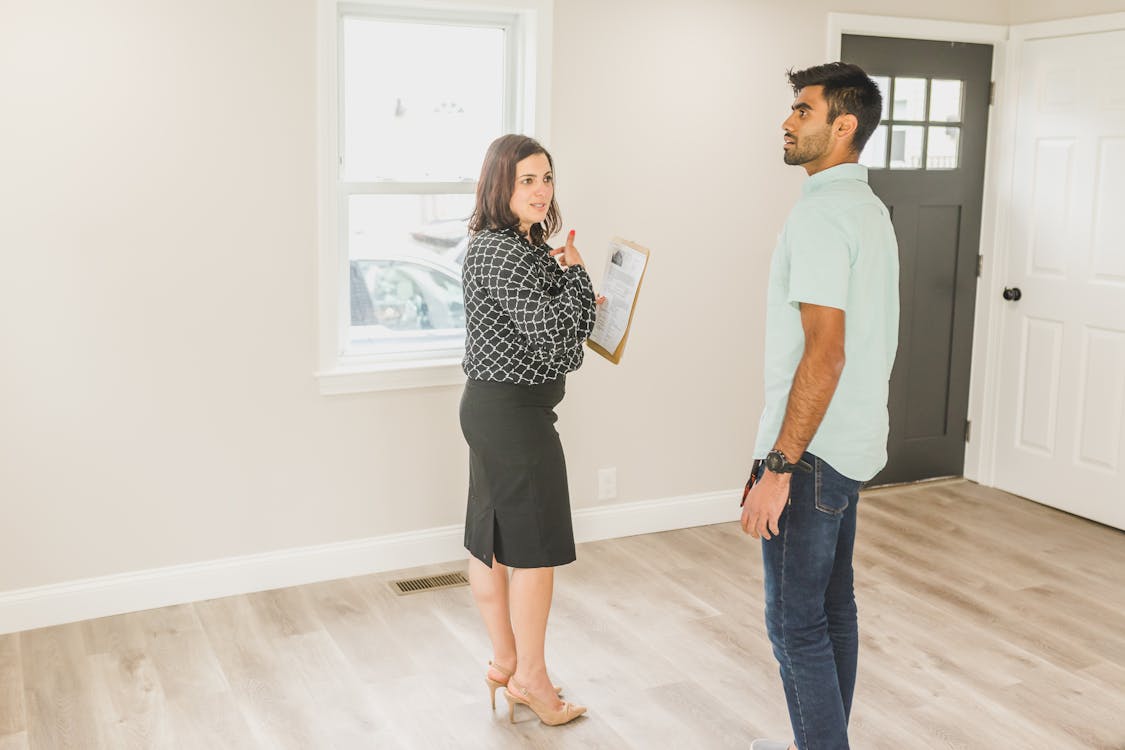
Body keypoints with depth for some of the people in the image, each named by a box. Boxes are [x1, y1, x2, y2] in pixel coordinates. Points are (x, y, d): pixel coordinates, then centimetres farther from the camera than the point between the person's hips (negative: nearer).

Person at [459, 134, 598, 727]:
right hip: (513, 411, -10)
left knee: (491, 538, 15)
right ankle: (529, 677, 14)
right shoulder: (499, 252, -19)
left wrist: (580, 298, 4)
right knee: (536, 544, 0)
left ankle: (505, 662, 28)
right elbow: (551, 331, -23)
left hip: (490, 407, 10)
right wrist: (575, 273, -9)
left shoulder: (519, 246, 14)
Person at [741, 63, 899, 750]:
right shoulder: (870, 208, 14)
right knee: (833, 609, 17)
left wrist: (777, 468, -23)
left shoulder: (821, 214, -17)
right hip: (853, 446, 10)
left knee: (796, 623, -2)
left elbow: (823, 354, -24)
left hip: (812, 451, -10)